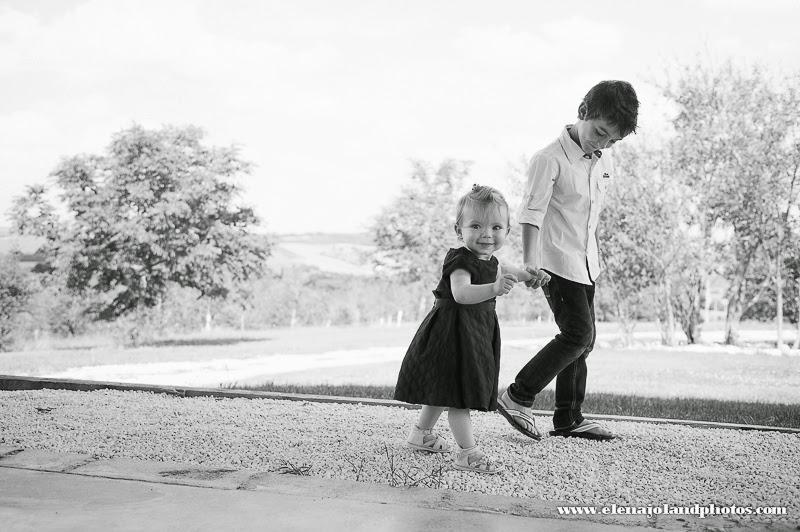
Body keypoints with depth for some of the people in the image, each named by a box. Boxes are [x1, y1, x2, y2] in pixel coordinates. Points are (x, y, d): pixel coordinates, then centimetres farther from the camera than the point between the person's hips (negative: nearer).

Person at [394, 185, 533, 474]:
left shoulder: (488, 260, 7)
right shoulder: (461, 261, -23)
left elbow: (500, 269, 32)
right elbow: (461, 293, -41)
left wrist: (528, 275, 42)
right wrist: (493, 289, -55)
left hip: (476, 332, 10)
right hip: (454, 333, -10)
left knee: (446, 387, 22)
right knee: (459, 394, -8)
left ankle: (421, 433, 38)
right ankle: (468, 453, -5)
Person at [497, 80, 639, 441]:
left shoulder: (604, 161, 7)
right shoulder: (549, 159, -17)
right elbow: (531, 214, -23)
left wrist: (593, 255, 20)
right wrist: (531, 263, -33)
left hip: (586, 265, 8)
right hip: (557, 263, -8)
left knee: (583, 340, 10)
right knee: (578, 335, -13)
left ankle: (568, 419, 20)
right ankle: (517, 398, -2)